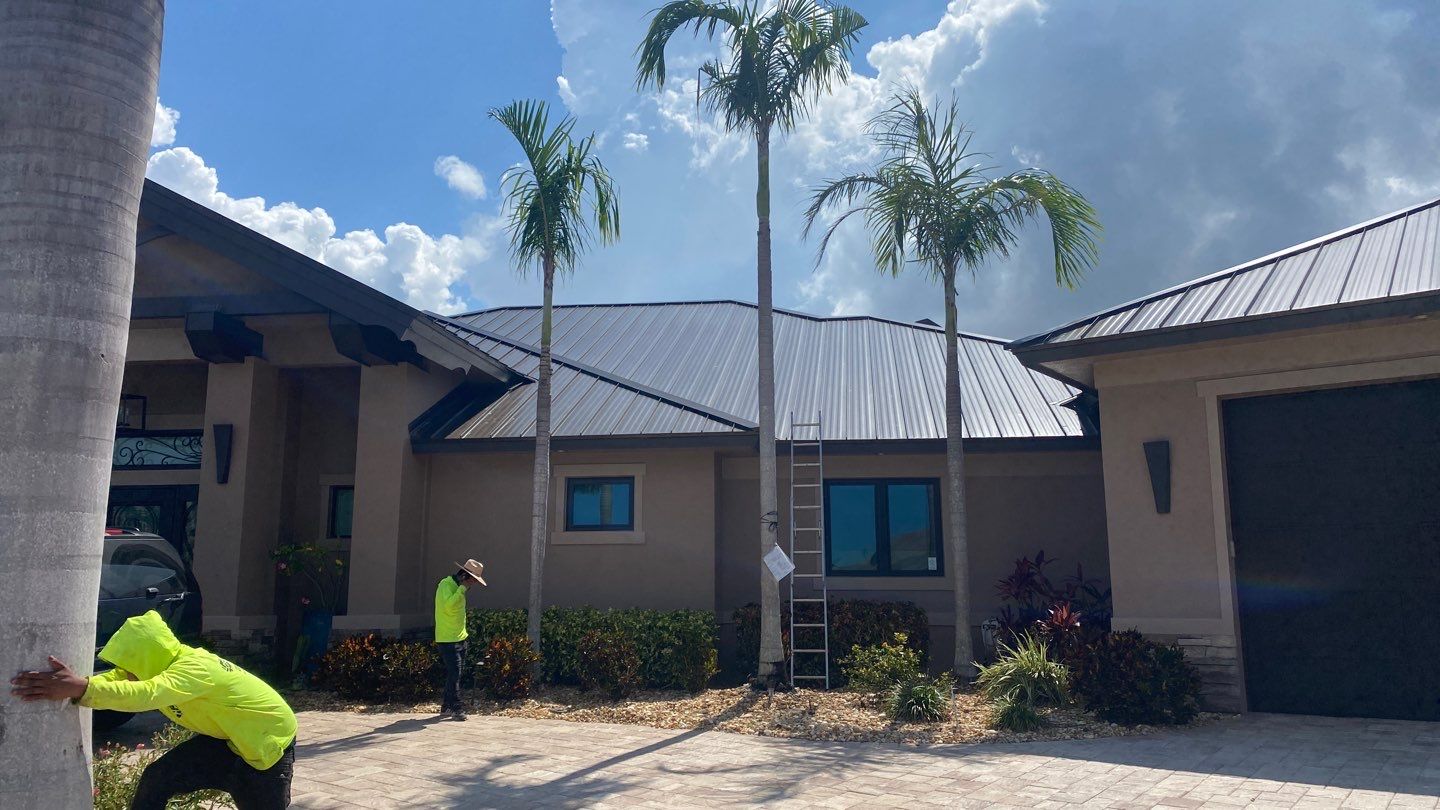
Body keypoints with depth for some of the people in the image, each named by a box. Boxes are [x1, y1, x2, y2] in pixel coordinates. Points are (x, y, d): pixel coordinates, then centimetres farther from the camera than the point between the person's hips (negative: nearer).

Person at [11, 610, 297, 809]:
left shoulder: (195, 667, -34)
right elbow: (113, 680, -18)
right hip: (225, 737, 8)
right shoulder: (159, 666, -7)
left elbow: (145, 695, -50)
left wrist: (82, 688, -59)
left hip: (267, 738, -8)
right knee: (156, 781, -4)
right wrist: (70, 686, -35)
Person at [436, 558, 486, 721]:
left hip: (459, 638, 9)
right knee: (454, 674, -10)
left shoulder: (458, 586, 14)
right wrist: (463, 588, -26)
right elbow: (448, 605, -32)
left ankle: (446, 707, 19)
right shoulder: (446, 584, -15)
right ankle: (456, 709, -7)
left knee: (454, 674, 12)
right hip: (447, 639, -9)